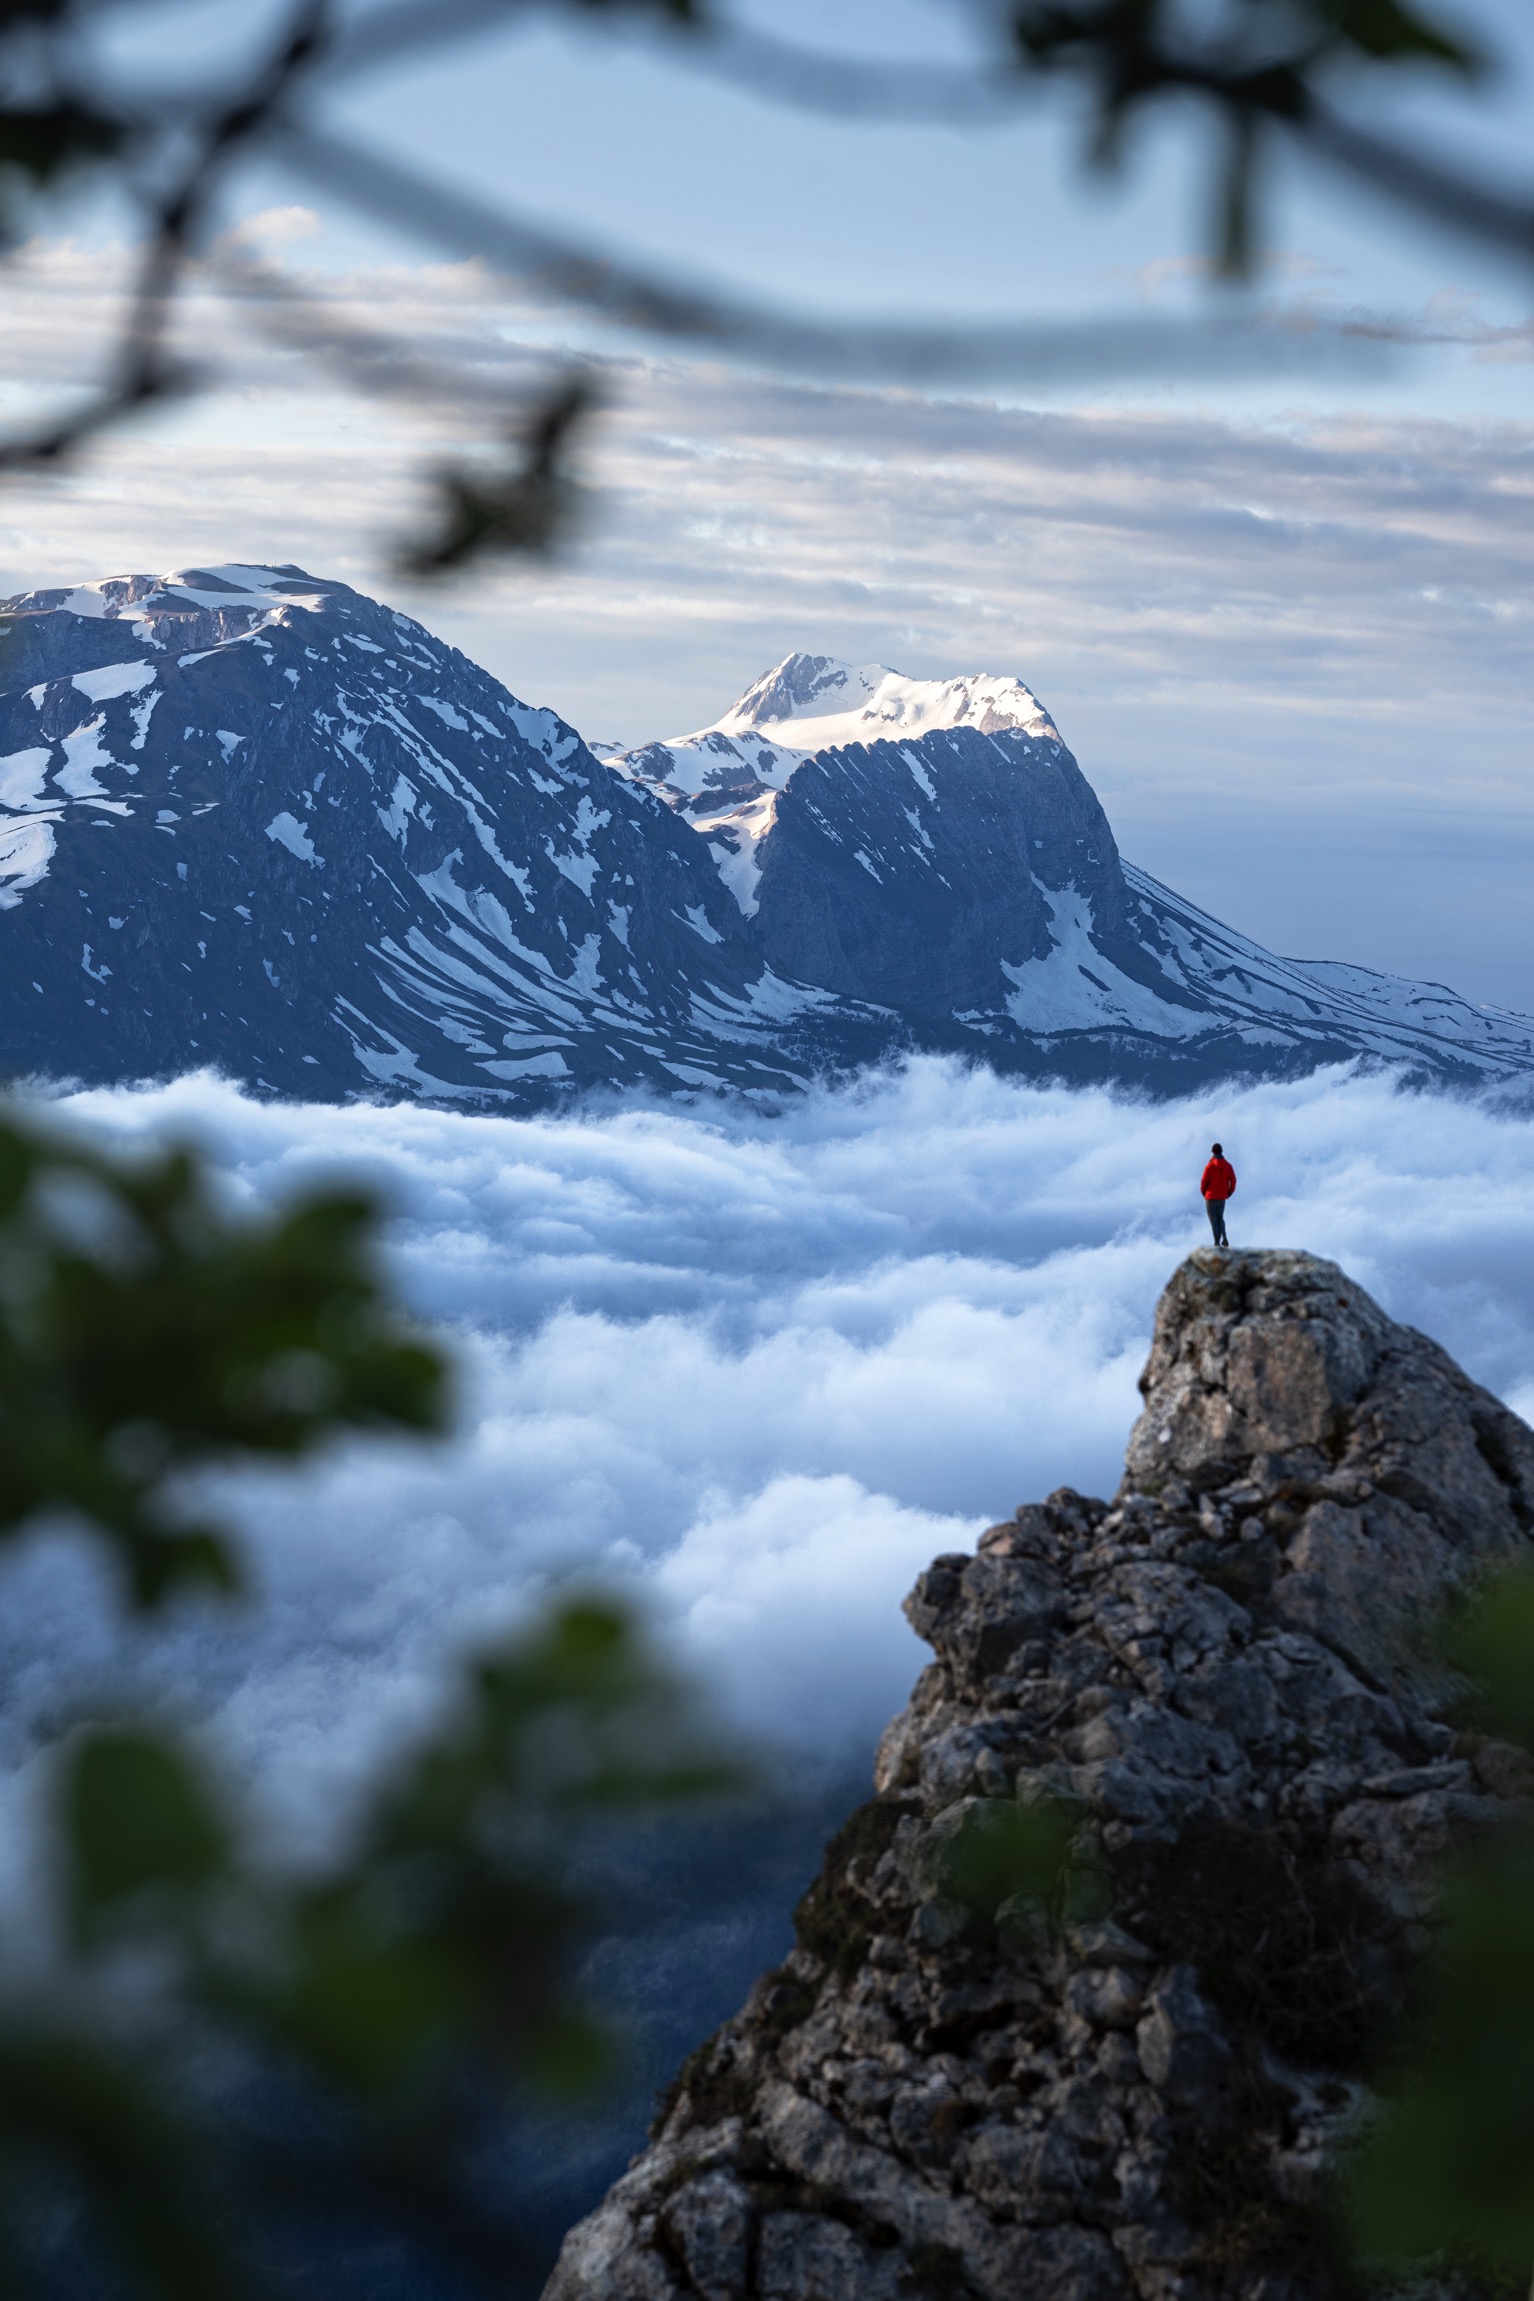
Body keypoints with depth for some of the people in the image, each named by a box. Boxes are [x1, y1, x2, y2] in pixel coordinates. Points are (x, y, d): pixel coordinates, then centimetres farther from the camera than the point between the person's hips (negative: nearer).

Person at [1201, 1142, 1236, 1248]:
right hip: (1222, 1197, 4)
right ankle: (1224, 1237, 1)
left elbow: (1204, 1182, -11)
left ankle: (1217, 1243, 0)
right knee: (1220, 1218, 21)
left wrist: (1204, 1192, 8)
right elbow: (1233, 1181, -3)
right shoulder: (1228, 1165, -3)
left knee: (1213, 1220, 4)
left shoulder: (1210, 1166, -14)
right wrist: (1229, 1193, 13)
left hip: (1211, 1197, -4)